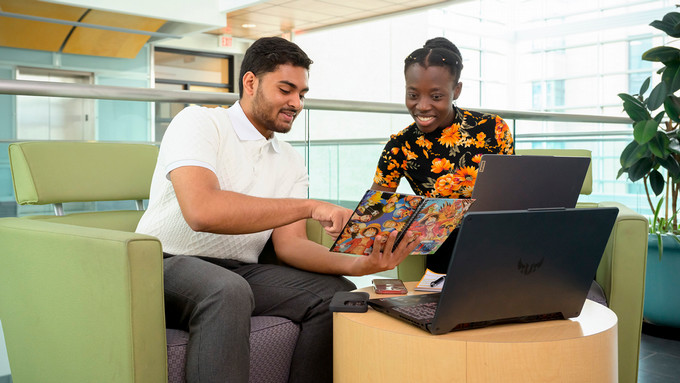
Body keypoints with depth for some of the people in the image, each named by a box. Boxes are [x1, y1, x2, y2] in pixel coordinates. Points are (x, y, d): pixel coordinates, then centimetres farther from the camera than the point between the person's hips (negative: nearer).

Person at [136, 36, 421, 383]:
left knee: (337, 294, -13)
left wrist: (356, 264, -19)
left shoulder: (291, 163, 12)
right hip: (168, 264, -6)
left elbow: (289, 243, 1)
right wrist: (310, 207, -28)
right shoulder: (197, 122, -9)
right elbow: (202, 211, -27)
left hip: (239, 272, 6)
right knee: (228, 290, -37)